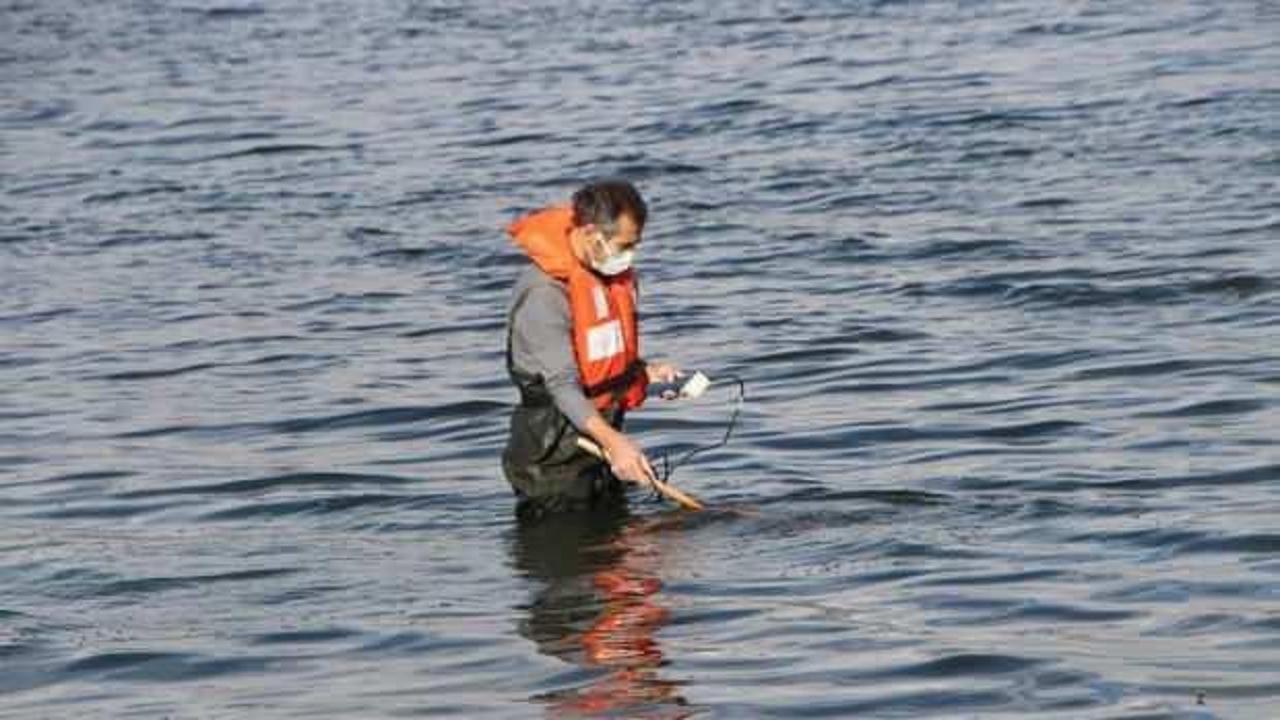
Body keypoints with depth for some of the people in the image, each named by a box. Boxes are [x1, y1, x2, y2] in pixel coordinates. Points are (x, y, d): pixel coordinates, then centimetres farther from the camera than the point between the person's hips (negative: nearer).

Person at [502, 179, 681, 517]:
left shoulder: (615, 276, 6)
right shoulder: (544, 291, -23)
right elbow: (562, 384, -29)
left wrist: (646, 372, 4)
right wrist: (612, 440, -41)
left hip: (601, 438, 9)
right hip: (554, 458, -9)